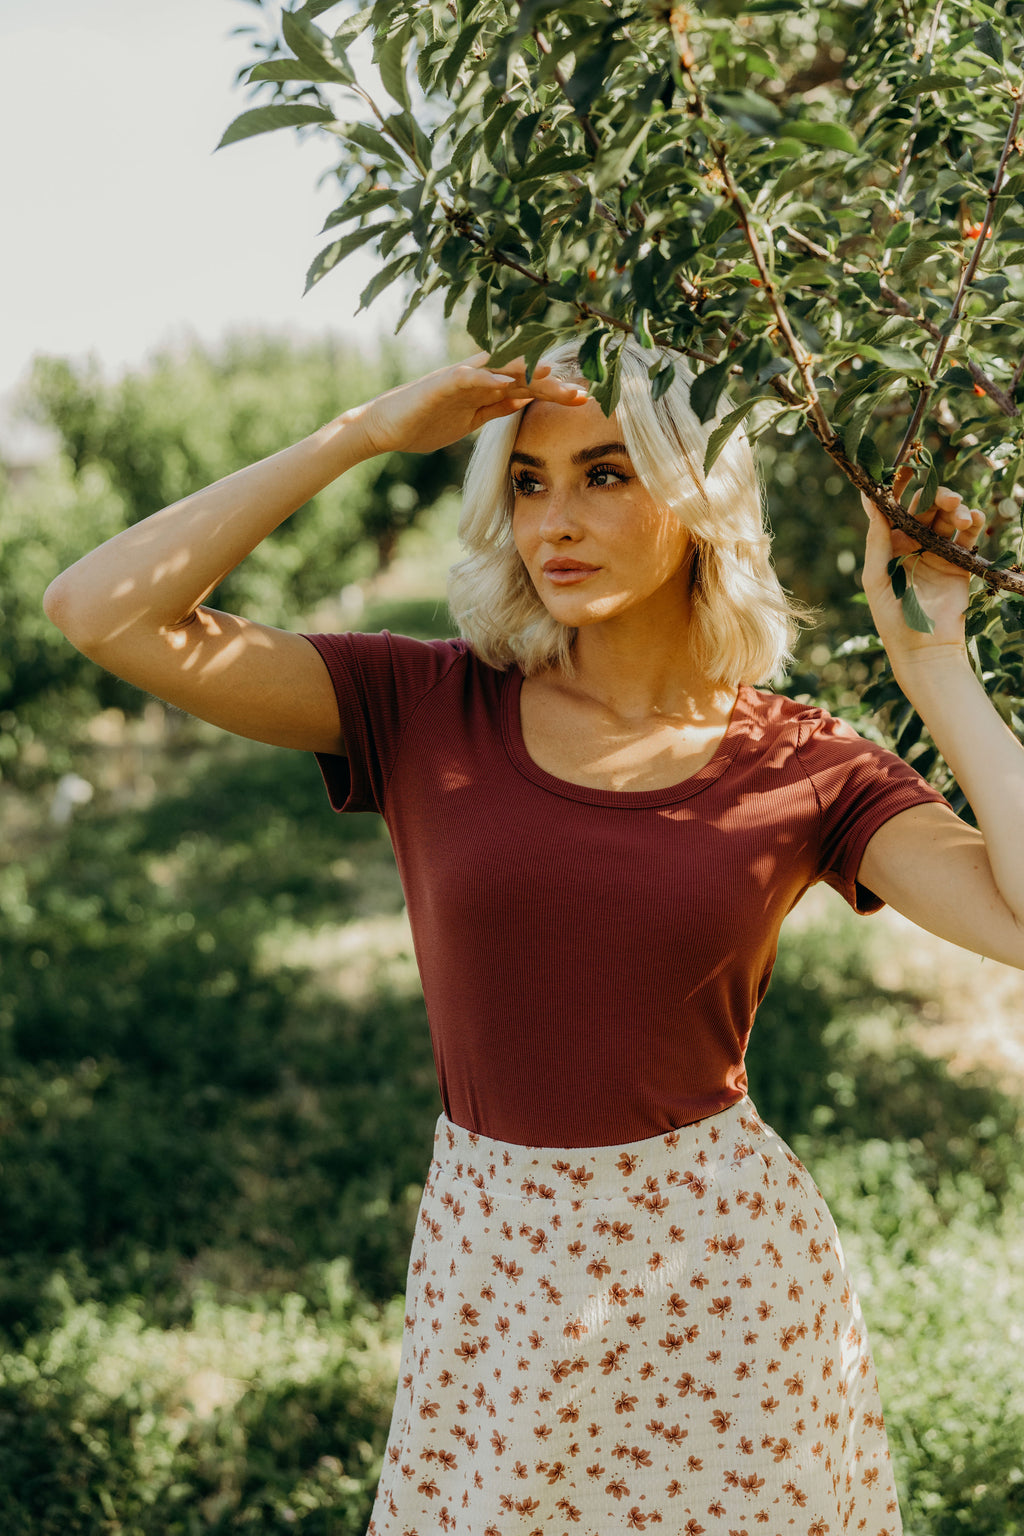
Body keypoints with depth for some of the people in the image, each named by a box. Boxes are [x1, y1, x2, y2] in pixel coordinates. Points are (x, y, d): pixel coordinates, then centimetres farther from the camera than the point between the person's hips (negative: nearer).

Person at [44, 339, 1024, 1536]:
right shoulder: (428, 708, -6)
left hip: (719, 1268, 0)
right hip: (486, 1268, 1)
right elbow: (101, 611, -14)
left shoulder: (804, 767, -6)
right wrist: (368, 433, -17)